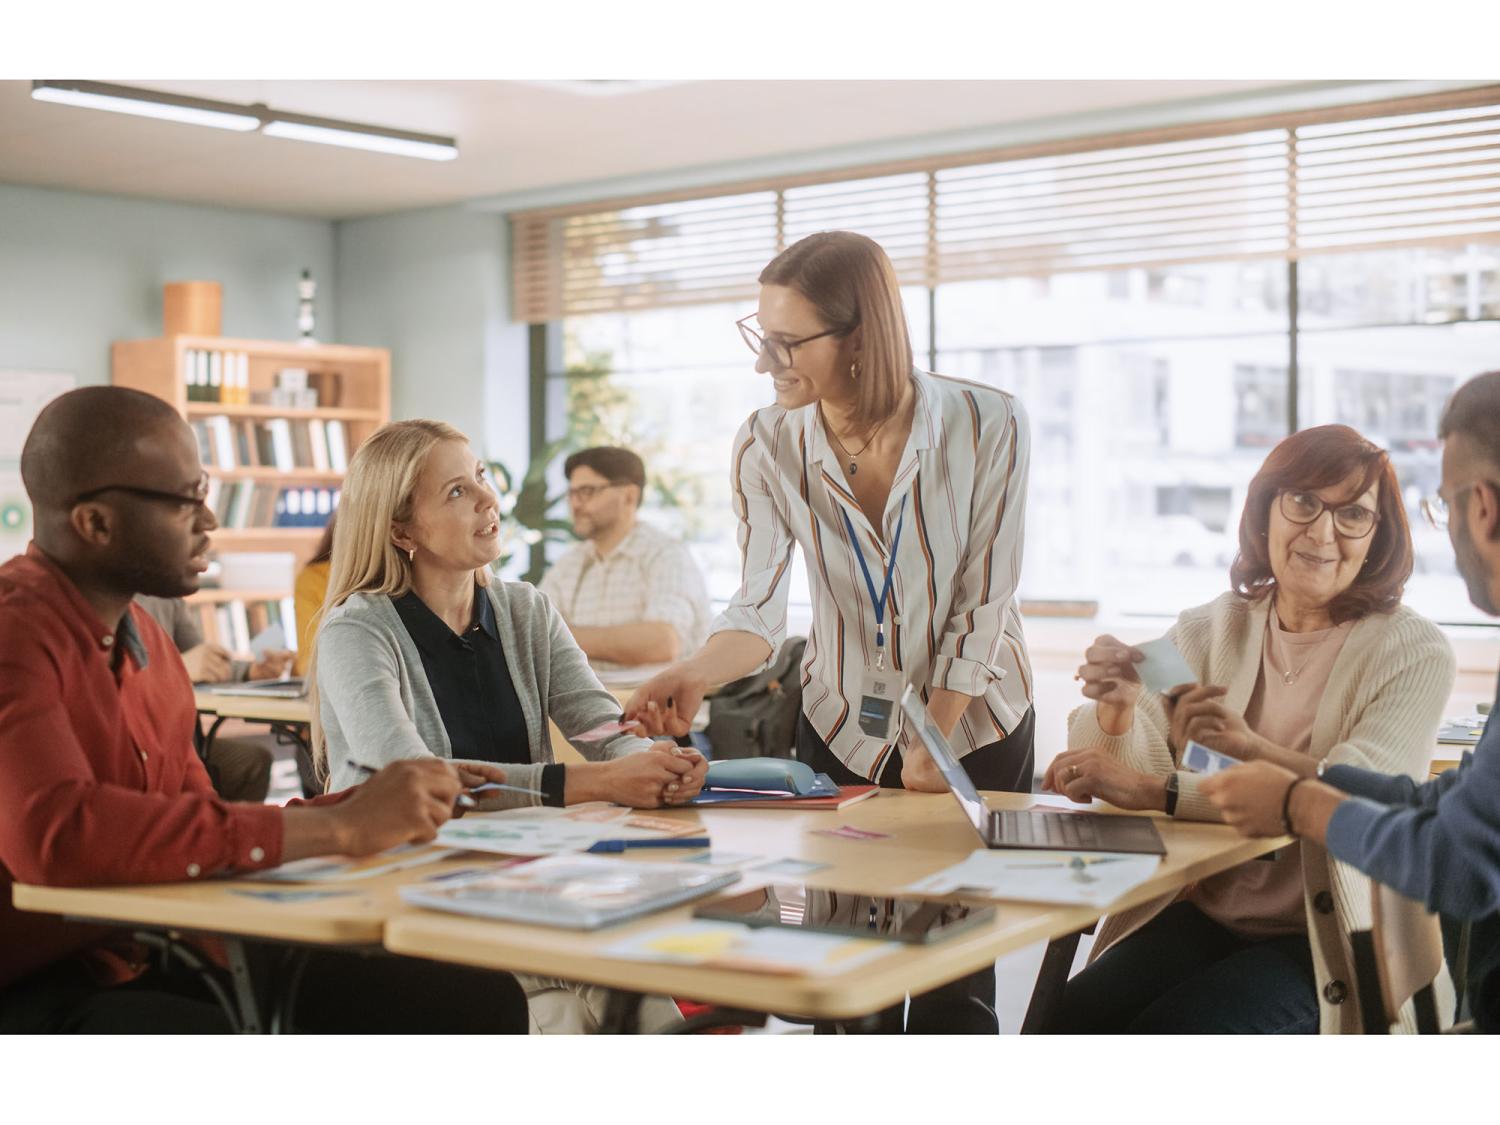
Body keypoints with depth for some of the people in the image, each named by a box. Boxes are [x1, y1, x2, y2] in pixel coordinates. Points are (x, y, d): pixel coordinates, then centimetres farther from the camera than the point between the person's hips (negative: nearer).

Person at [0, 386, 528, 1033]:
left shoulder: (142, 636, 14)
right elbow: (60, 835, -32)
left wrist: (404, 805, 2)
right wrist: (337, 827, -26)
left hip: (151, 962, 9)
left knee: (481, 999, -4)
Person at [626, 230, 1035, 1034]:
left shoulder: (987, 426, -20)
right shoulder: (768, 446, -14)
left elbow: (980, 606, -14)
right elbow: (759, 607, -17)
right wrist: (697, 675, -37)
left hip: (973, 724, -2)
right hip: (841, 727, 2)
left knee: (954, 983, 0)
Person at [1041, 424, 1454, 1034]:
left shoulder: (1415, 654, -5)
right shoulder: (1207, 631, 6)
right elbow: (1126, 772, -5)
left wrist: (1249, 745, -31)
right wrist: (1117, 708, -25)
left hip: (1331, 941, -3)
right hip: (1203, 911, 3)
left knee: (1171, 1031, -26)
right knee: (1071, 1019, -22)